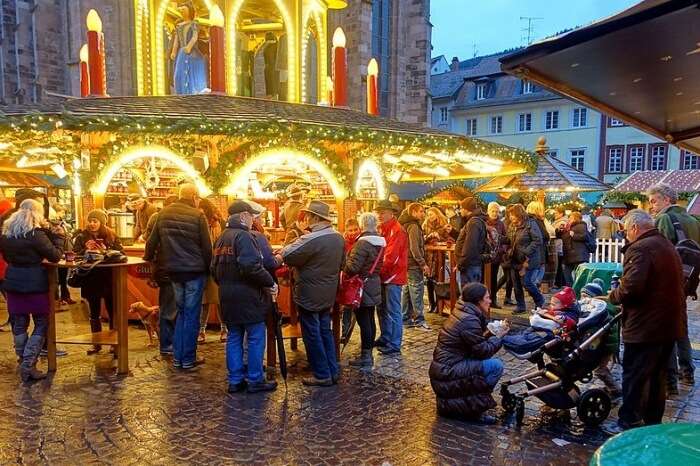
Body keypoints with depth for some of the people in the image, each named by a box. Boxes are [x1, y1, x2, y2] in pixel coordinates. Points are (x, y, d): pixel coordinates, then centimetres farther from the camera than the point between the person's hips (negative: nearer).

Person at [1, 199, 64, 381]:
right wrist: (57, 236, 3)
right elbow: (55, 256, -7)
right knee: (41, 323, 4)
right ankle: (28, 366, -1)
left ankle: (23, 364, 22)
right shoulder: (36, 234, -13)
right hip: (34, 283, -6)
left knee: (18, 324, 14)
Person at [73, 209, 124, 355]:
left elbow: (120, 254, -6)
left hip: (109, 279, -2)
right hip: (91, 280, 2)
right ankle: (96, 343, 23)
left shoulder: (111, 236, -1)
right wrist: (86, 250, -19)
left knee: (113, 312, 4)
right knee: (94, 313, 12)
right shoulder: (82, 236, 3)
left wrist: (105, 251, -19)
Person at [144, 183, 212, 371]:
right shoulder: (197, 215, -12)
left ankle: (177, 357, 19)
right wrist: (208, 268, 3)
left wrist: (148, 257, 27)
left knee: (181, 312, 18)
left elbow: (152, 240, 9)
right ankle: (188, 360, 10)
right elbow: (206, 246, -10)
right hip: (195, 270, -5)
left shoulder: (163, 213, 3)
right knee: (192, 315, 3)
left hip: (173, 270, 5)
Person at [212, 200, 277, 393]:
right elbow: (251, 266, -26)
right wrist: (270, 282, -16)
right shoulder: (243, 235, -15)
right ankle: (255, 380, 9)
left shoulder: (221, 238, 13)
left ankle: (235, 380, 19)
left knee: (234, 338, 13)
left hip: (228, 297, 9)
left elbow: (214, 268, 16)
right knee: (256, 338, 2)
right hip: (247, 297, -9)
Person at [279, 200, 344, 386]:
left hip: (309, 296, -8)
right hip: (328, 295, 8)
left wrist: (284, 249, 1)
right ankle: (333, 371, 25)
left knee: (312, 335, 5)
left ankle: (322, 375, 13)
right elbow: (340, 264, 14)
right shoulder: (338, 238, 2)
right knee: (325, 331, 18)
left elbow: (287, 256, -19)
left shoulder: (310, 239, -24)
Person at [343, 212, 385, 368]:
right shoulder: (379, 241, 6)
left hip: (363, 286, -9)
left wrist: (343, 268, -4)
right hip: (374, 283, 9)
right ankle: (368, 351, 27)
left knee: (363, 321, -2)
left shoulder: (363, 243, -20)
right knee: (370, 320, 16)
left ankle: (365, 357, 4)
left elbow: (352, 267, -23)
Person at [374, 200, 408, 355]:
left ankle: (394, 345, 7)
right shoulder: (382, 229, 12)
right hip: (383, 276, 9)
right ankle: (385, 338, 31)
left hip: (393, 277, -9)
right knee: (383, 309, 18)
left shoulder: (397, 230, -14)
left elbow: (391, 257, -20)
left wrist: (377, 271, -16)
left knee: (393, 312, -1)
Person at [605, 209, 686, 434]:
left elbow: (631, 287, -28)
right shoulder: (667, 246, 14)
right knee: (657, 376, 18)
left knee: (633, 376, 1)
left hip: (645, 326, -10)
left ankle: (629, 423, 8)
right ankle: (653, 421, 29)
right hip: (670, 324, 10)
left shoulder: (640, 249, -18)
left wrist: (613, 296, -9)